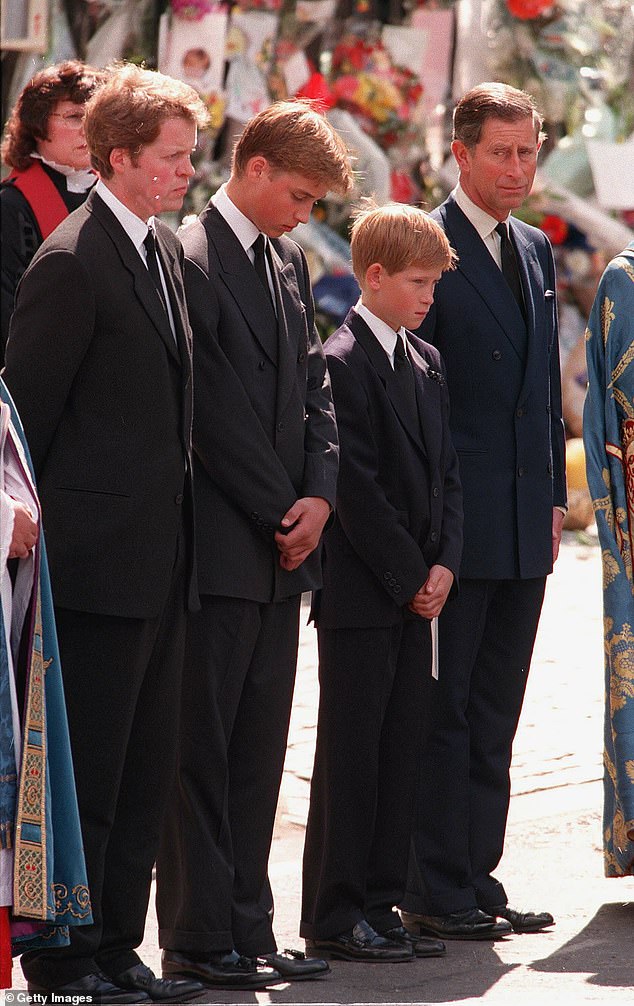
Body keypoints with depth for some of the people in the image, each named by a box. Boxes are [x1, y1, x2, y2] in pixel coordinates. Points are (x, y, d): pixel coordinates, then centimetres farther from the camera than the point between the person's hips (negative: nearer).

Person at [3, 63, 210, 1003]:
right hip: (100, 556, -9)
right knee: (85, 769, -1)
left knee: (146, 767, 12)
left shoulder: (165, 249, 13)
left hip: (160, 557, 9)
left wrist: (176, 519, 15)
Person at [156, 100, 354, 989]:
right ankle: (198, 941, 2)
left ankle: (248, 931, 16)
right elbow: (214, 411, -15)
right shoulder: (190, 260, -12)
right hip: (218, 546, -8)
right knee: (201, 749, -2)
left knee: (259, 750, 10)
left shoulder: (289, 261, 16)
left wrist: (319, 495, 0)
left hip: (283, 547, 8)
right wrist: (282, 511, -9)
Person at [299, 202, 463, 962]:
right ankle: (334, 915, 2)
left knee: (401, 749, 9)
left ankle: (378, 903, 15)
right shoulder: (340, 363, -11)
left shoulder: (427, 363, 15)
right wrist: (408, 575, -13)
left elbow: (444, 472, 14)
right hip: (360, 591, -8)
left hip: (416, 589, 8)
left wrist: (443, 564, 0)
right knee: (350, 751, -3)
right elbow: (354, 487, -15)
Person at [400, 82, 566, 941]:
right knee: (442, 711, -2)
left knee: (493, 717, 10)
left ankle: (475, 880, 16)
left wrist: (554, 497, 13)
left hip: (524, 524, 7)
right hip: (454, 517, -7)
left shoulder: (535, 250, 15)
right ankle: (435, 893, 3)